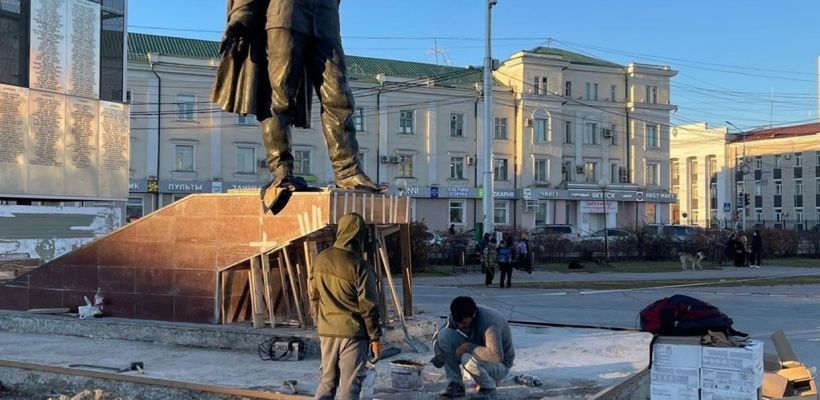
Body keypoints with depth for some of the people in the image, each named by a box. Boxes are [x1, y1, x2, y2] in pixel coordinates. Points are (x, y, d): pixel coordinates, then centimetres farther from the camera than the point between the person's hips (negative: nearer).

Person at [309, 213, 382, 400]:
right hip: (353, 333, -5)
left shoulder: (321, 259, 1)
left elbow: (314, 296, 10)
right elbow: (368, 307, -14)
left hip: (326, 331, 6)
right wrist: (375, 337, -4)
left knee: (327, 381, 17)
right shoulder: (360, 266, -17)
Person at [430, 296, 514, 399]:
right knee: (444, 335, -16)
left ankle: (488, 388, -7)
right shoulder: (456, 317, -12)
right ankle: (455, 385, -8)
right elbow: (439, 335, -1)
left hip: (499, 364, -6)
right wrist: (439, 354, -23)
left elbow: (496, 355, -45)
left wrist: (469, 347, -35)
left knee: (468, 359, -38)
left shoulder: (489, 323, -33)